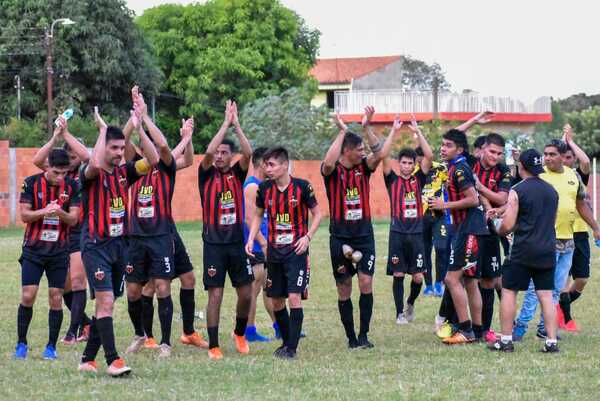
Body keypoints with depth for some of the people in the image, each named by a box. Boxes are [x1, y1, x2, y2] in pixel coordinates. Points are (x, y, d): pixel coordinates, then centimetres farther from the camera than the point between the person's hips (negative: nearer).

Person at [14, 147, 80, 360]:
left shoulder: (71, 187, -2)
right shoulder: (31, 183, -5)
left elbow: (73, 219, -3)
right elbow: (24, 215, -6)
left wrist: (60, 212, -24)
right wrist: (44, 211, -24)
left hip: (59, 252, 1)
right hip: (33, 249, -1)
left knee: (56, 298, 0)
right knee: (28, 296, -6)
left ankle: (51, 346, 10)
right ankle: (21, 344, 7)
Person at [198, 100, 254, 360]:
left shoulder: (237, 173, 6)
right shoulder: (207, 175, 0)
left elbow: (248, 153, -12)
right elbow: (208, 151, -18)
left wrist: (236, 124, -15)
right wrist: (226, 123, -16)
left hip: (237, 242, 2)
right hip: (214, 243, -2)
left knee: (246, 293, 5)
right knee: (215, 294, -4)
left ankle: (240, 333, 29)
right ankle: (213, 346, 1)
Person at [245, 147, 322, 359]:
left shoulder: (302, 186, -10)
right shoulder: (264, 188, 2)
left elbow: (317, 214, 0)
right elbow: (258, 215, 16)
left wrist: (307, 237, -12)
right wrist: (251, 239, 3)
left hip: (296, 251, -5)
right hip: (274, 252, 5)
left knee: (294, 297, -14)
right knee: (276, 300, 8)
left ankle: (292, 347, -10)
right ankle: (287, 341, 24)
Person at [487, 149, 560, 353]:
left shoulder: (517, 191, -9)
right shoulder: (551, 190, 10)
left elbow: (508, 224, -13)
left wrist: (498, 231, 12)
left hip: (524, 250, -5)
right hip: (547, 250, 5)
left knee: (509, 291, 6)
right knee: (546, 295, 6)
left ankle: (506, 340, 6)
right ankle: (552, 341, 1)